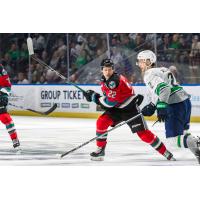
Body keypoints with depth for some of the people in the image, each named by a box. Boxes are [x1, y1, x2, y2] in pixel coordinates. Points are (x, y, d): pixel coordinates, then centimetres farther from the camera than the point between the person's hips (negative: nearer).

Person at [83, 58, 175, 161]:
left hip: (130, 108, -8)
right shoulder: (104, 81, 3)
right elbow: (108, 97, 15)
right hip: (116, 109, 8)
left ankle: (165, 152, -1)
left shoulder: (114, 80, -26)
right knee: (101, 122, -12)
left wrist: (94, 97, -19)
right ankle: (100, 150, -2)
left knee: (143, 132, -10)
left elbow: (110, 102, -28)